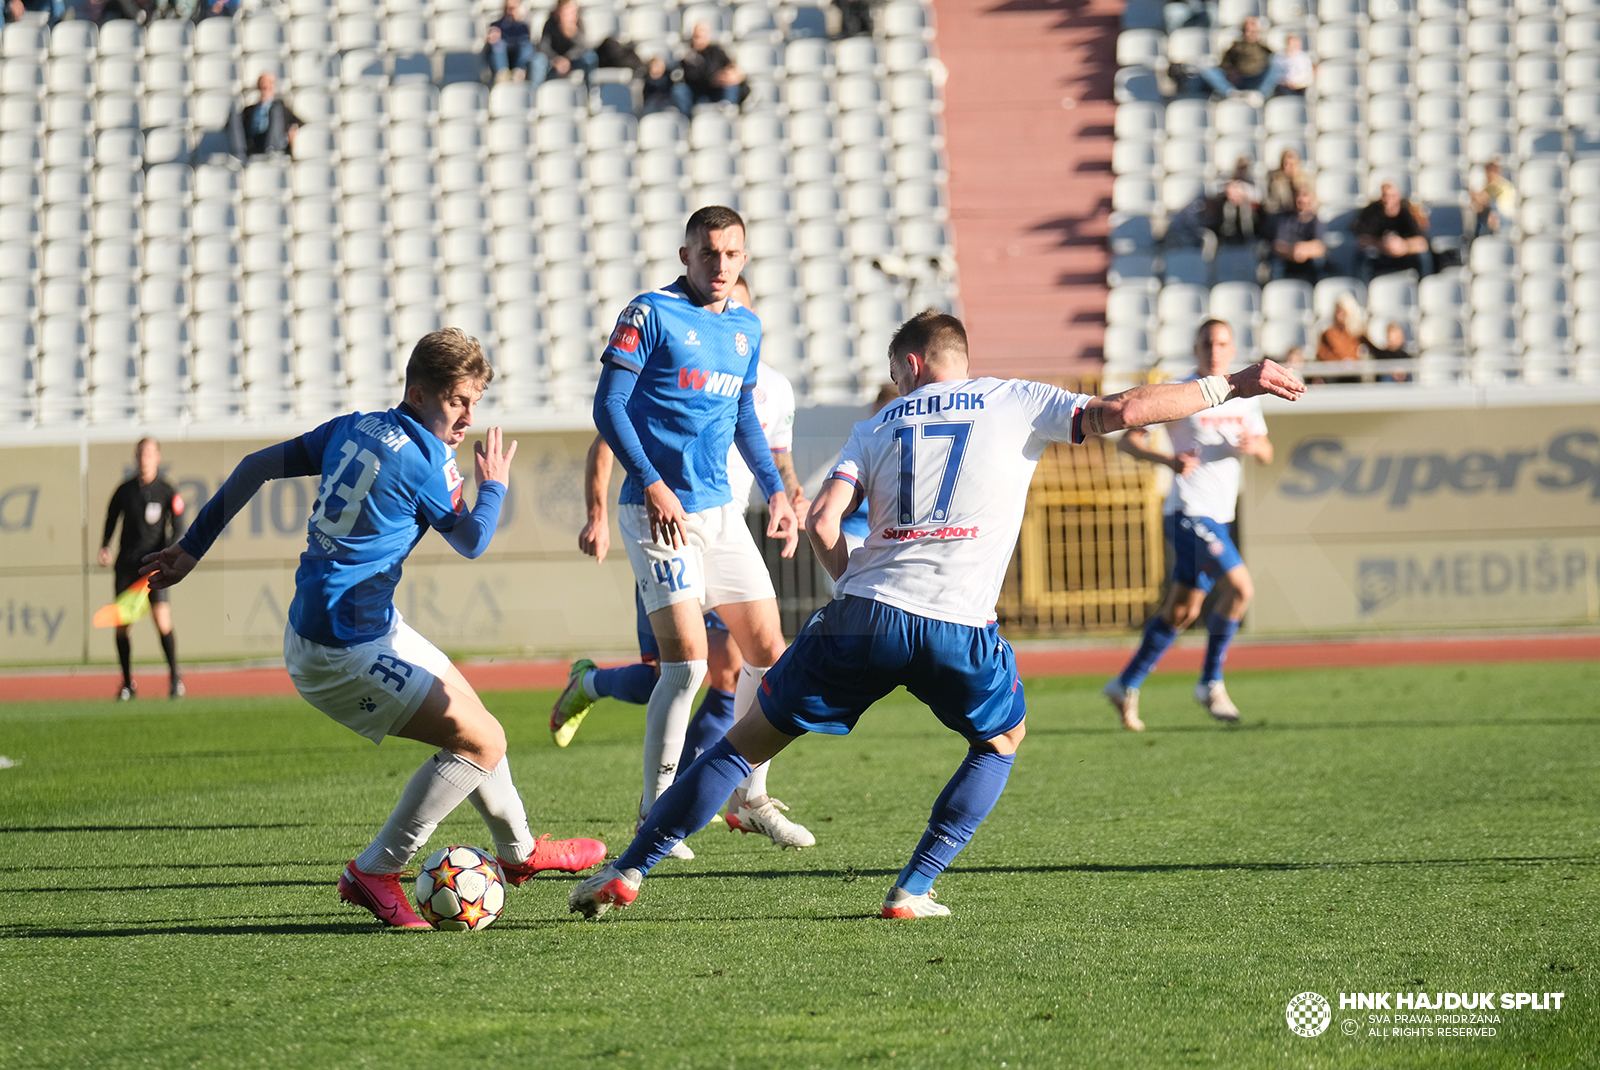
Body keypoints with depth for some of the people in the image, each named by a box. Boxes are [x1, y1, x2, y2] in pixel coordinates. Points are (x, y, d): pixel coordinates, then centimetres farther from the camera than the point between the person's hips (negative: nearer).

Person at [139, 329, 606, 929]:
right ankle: (375, 874, -3)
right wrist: (494, 484, 20)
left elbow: (257, 466, 9)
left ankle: (519, 851, 42)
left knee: (472, 716, 22)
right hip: (342, 649, -10)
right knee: (482, 742, -8)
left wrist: (193, 547, 15)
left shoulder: (356, 428, 7)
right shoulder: (424, 461, -16)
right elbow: (472, 542, 1)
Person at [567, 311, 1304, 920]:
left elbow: (822, 523, 7)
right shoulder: (1015, 402, 14)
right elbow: (1120, 411, 2)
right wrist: (1228, 387, 9)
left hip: (867, 614, 1)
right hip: (960, 628, -1)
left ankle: (628, 870, 8)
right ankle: (913, 889, 14)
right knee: (1001, 740, 28)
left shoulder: (879, 426, 19)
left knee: (749, 739, 13)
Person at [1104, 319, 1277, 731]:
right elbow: (1127, 440, -9)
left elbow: (1266, 453, 18)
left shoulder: (1244, 397, 12)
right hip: (1189, 509, -8)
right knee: (1239, 586, -20)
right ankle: (1211, 683, -8)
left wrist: (1253, 446, -7)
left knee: (1182, 610, 11)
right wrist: (1168, 460, -27)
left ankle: (1126, 685, 22)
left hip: (1217, 516, 8)